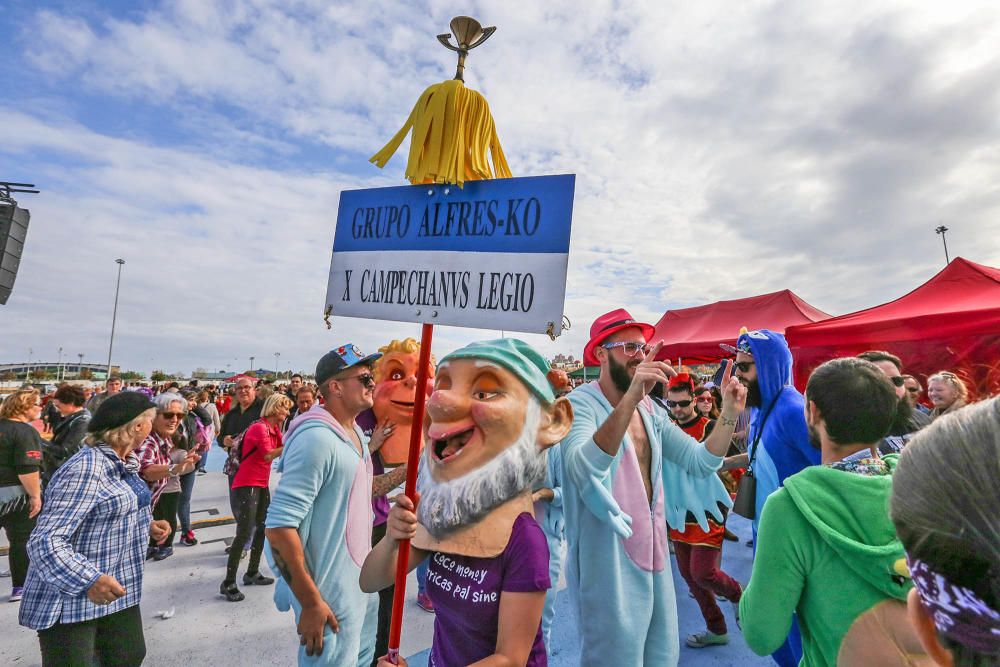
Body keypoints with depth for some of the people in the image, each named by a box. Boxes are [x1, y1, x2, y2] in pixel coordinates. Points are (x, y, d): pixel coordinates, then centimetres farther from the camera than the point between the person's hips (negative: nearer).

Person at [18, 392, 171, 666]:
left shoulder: (124, 462, 6)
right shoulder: (85, 470, -25)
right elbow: (45, 541, -29)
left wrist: (148, 526, 6)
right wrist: (89, 581, -39)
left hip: (117, 590, 9)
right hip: (71, 598, -9)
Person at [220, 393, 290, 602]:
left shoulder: (274, 428, 10)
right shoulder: (259, 428, -18)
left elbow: (281, 449, 0)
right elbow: (268, 456, -24)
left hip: (262, 484, 10)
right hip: (247, 484, -10)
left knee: (264, 528, 15)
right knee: (244, 532, -10)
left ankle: (252, 573, 26)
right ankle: (228, 583, -1)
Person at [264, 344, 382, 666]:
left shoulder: (356, 431, 4)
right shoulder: (317, 437, -24)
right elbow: (279, 524, -26)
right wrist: (311, 602, -22)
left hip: (362, 582, 9)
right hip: (332, 594, -8)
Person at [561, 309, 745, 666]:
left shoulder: (651, 410, 7)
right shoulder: (580, 404, -17)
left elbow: (701, 461, 3)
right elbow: (583, 469, -36)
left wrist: (728, 414, -12)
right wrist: (630, 399, -45)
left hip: (654, 554, 7)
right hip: (609, 560, -7)